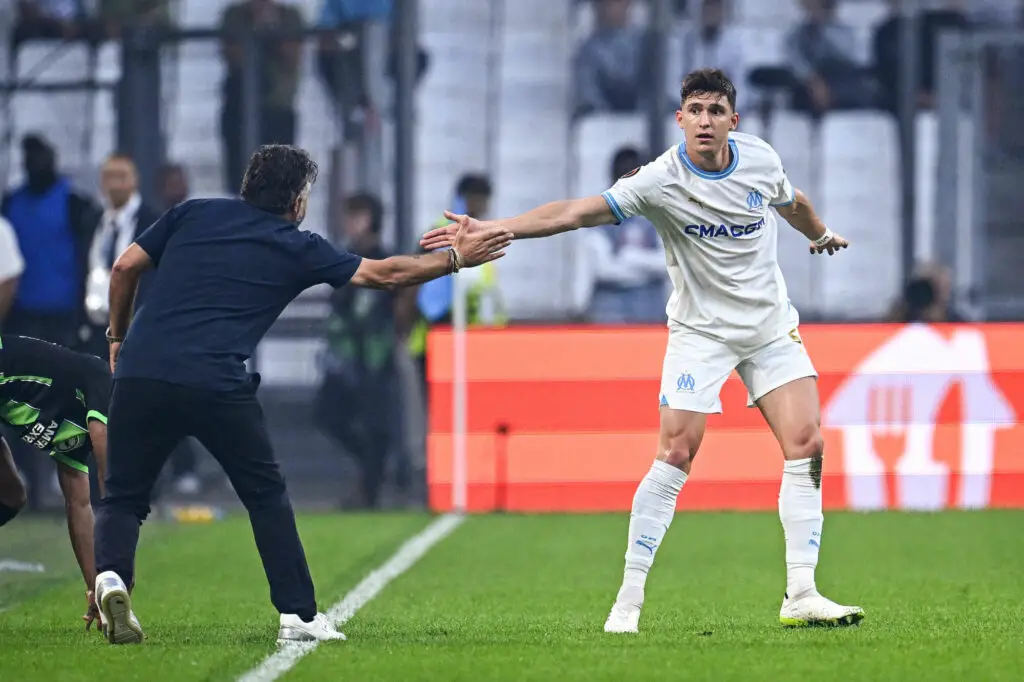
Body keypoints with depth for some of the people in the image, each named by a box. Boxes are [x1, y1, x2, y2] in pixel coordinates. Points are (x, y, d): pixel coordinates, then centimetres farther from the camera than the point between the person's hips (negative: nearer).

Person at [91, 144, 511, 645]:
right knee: (266, 496, 16)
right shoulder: (296, 248, 12)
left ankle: (111, 574, -19)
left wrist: (117, 337, 29)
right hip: (216, 383, -2)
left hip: (140, 373, 2)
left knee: (124, 498, 11)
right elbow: (384, 274, 18)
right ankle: (298, 615, 15)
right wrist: (456, 259, 29)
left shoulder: (193, 214, 18)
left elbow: (125, 268, 16)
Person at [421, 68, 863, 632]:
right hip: (700, 330, -4)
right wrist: (489, 230, -37)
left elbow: (791, 202, 18)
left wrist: (821, 234, 38)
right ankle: (628, 599, -7)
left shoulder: (760, 158, -6)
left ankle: (800, 595, -4)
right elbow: (577, 212, -27)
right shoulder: (661, 182, -20)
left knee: (806, 445, -7)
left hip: (771, 326, 4)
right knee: (676, 453, -14)